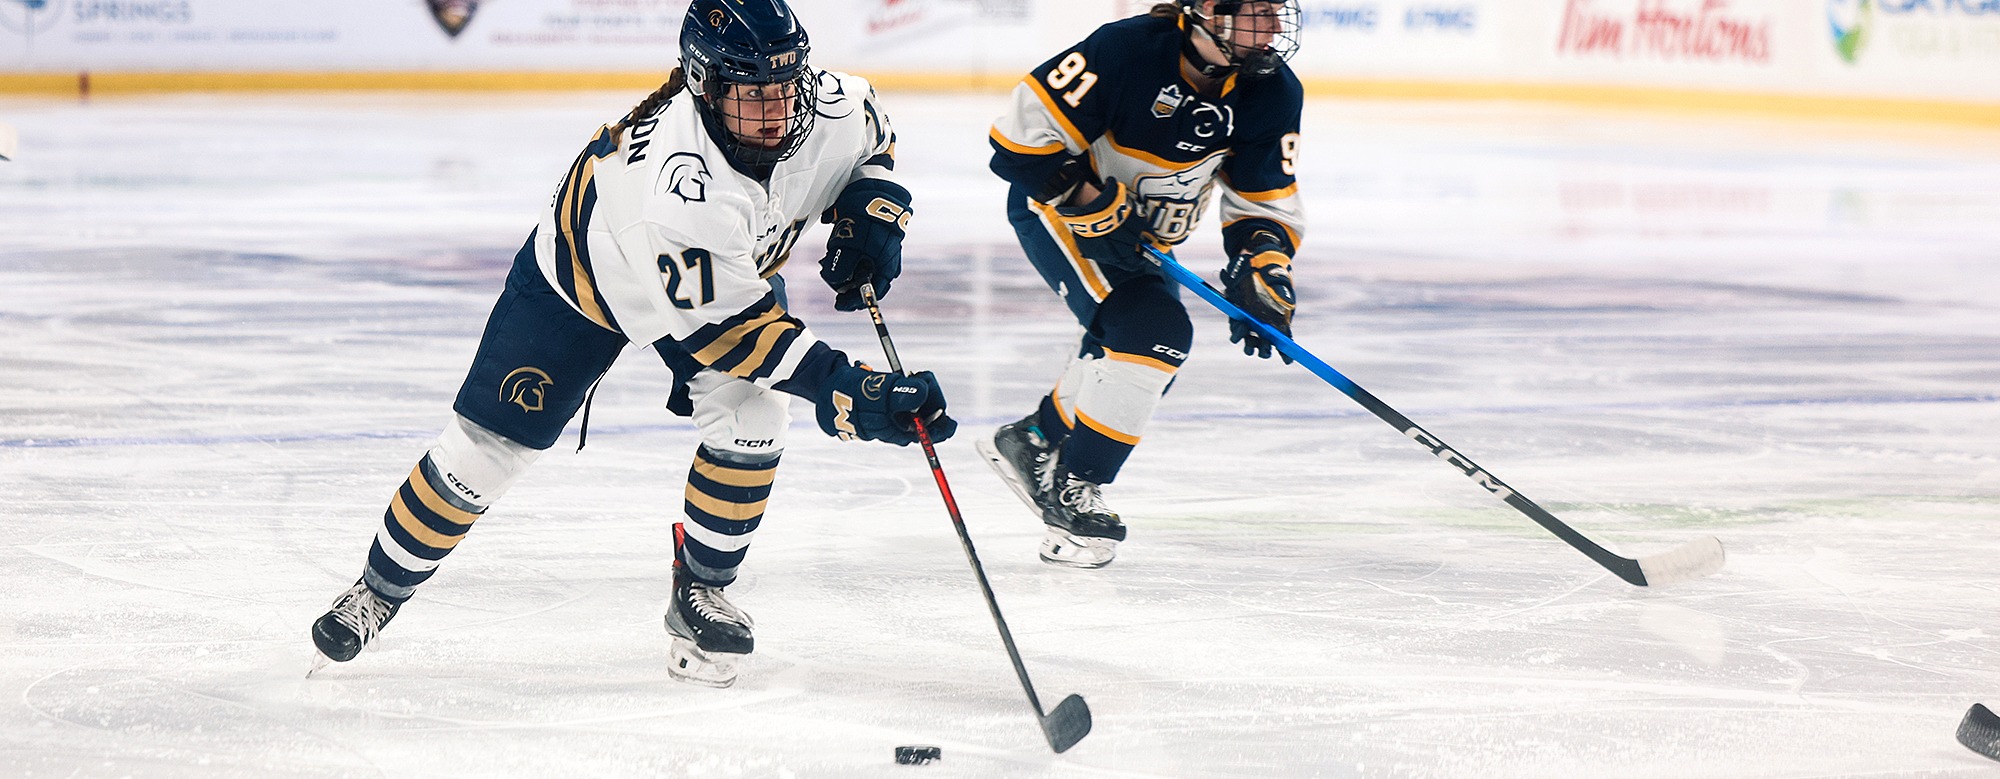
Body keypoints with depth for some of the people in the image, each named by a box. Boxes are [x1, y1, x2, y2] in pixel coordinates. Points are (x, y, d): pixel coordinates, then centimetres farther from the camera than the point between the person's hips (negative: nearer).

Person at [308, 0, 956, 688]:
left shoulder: (828, 111, -28)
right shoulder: (681, 187, -48)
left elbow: (871, 133, -1)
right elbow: (725, 327, -43)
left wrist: (870, 212, -19)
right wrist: (845, 389, -48)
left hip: (737, 261, 5)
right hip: (587, 269, -5)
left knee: (752, 413, -19)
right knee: (490, 443, 0)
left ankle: (701, 593, 2)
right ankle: (382, 587, 23)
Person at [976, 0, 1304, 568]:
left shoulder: (1274, 95, -12)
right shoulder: (1128, 50, -31)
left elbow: (1265, 201, -5)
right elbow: (1024, 131, -28)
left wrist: (1263, 273, -22)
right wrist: (1091, 204, -29)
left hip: (1145, 236, 8)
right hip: (1054, 206, -8)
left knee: (1136, 356, 13)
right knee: (1151, 330, -22)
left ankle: (1031, 441, 35)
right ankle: (1073, 488, -11)